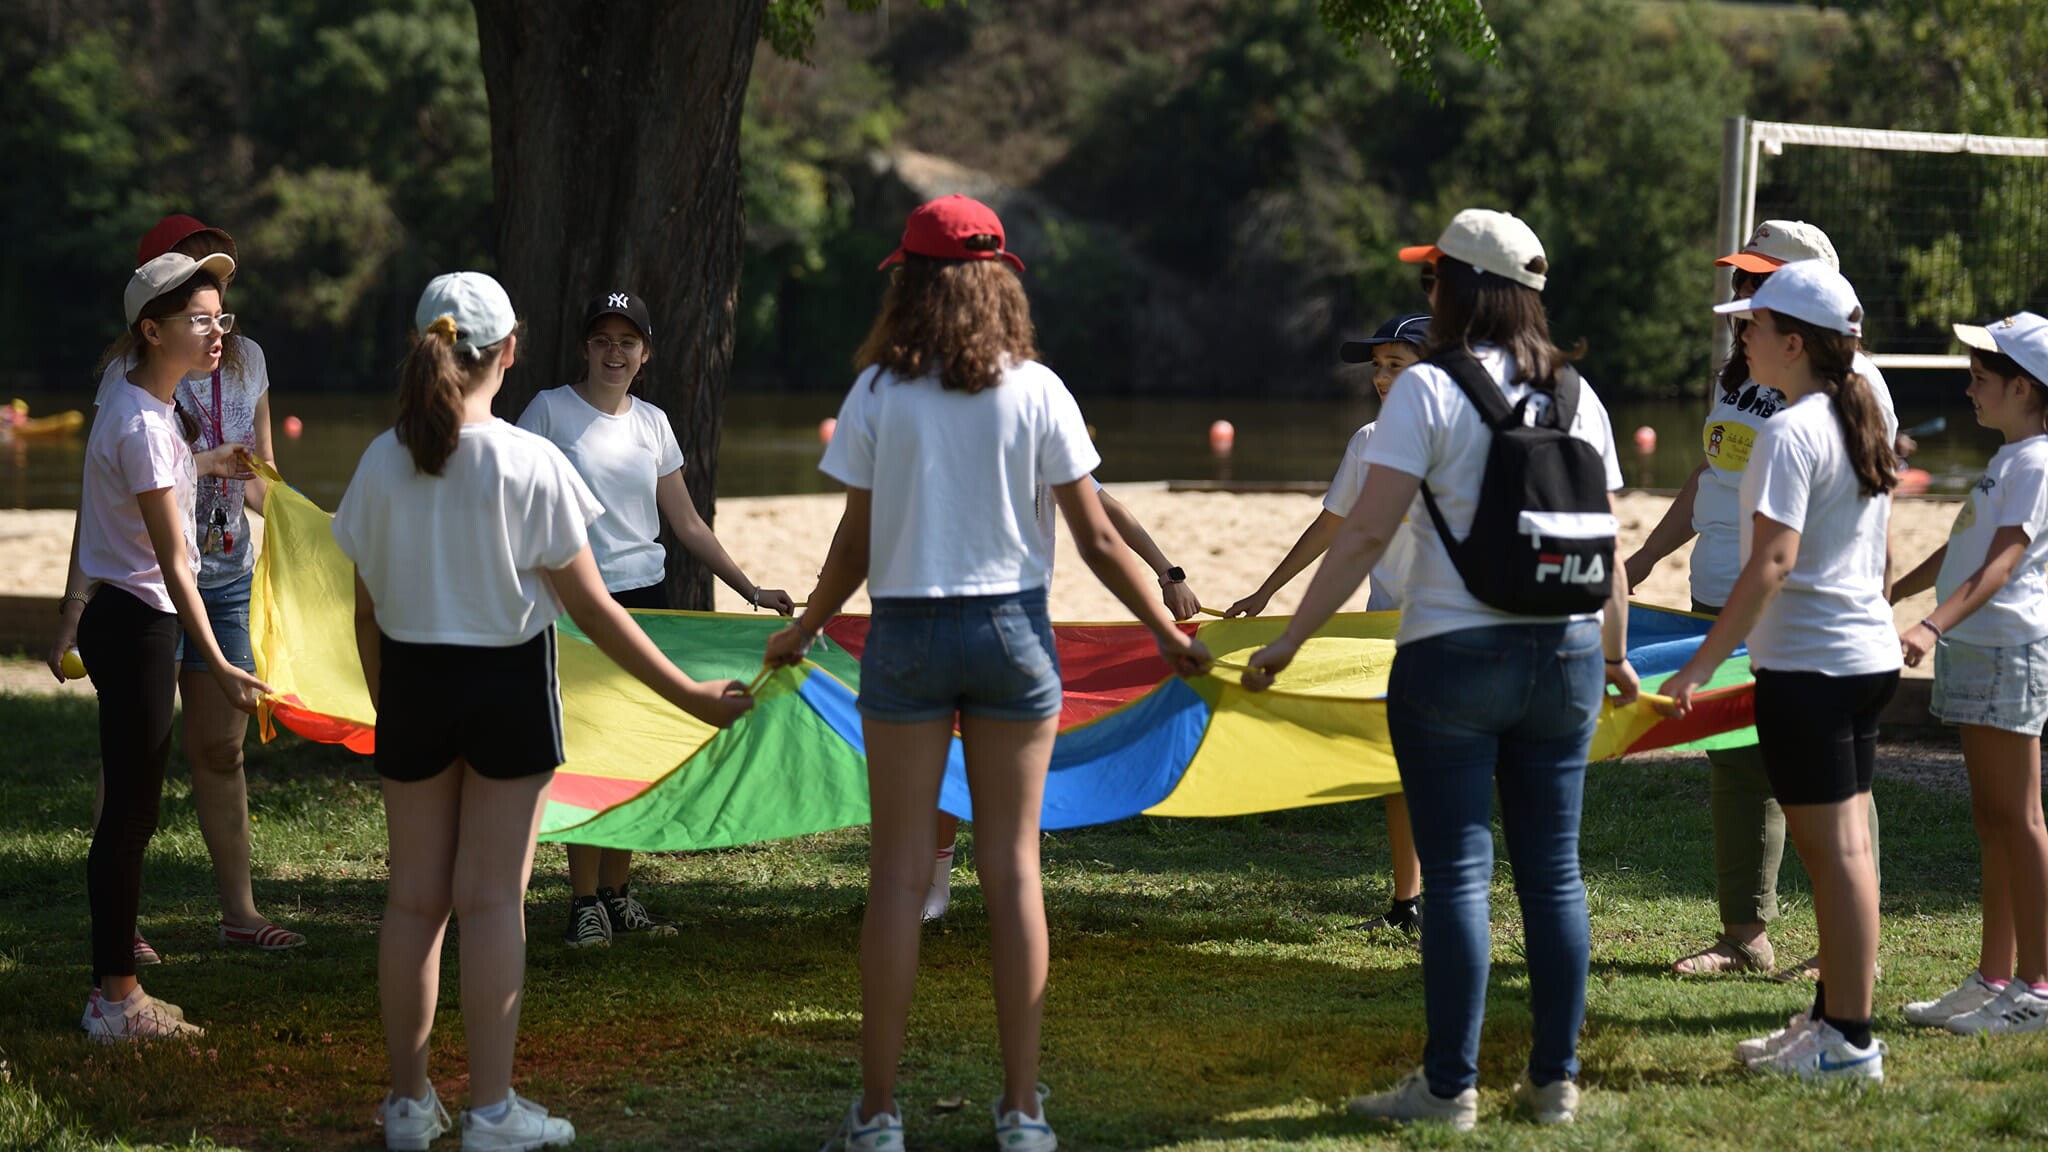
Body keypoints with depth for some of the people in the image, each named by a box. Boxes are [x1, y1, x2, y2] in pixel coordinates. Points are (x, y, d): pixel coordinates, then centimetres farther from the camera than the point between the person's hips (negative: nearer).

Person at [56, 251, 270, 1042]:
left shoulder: (147, 406, 10)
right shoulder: (144, 425, -20)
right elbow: (171, 560, -24)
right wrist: (218, 665, -26)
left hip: (117, 615, 10)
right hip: (136, 622, -10)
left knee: (130, 807, 13)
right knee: (131, 809, -4)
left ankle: (115, 989, 19)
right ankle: (115, 999, 1)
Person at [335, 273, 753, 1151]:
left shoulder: (381, 464, -4)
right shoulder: (529, 465, -13)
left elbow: (368, 609, 3)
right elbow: (590, 608, -10)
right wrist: (689, 697, -3)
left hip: (412, 683, 3)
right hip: (507, 687, -3)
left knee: (415, 897, 12)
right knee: (492, 899, 3)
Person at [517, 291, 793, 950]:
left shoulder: (652, 423, 11)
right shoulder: (550, 411, -1)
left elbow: (687, 524, 15)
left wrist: (750, 589, 13)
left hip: (646, 597, 4)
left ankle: (618, 892, 13)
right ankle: (585, 902, -2)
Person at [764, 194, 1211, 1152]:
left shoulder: (877, 395, -3)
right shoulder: (1035, 391, -2)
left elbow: (856, 542, 1)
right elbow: (1097, 543, -1)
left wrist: (804, 629, 18)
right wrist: (1169, 633, 11)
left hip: (906, 635, 0)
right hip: (1011, 633, 1)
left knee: (900, 871, 3)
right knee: (1012, 865, 6)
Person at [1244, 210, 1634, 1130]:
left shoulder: (1429, 391, -8)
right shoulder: (1576, 396, 7)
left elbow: (1366, 534, -14)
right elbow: (1607, 543, 10)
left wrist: (1288, 641, -10)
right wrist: (1616, 655, 23)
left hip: (1453, 656, -5)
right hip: (1565, 654, 5)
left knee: (1458, 873, 0)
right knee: (1553, 871, 9)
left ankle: (1450, 1087, 4)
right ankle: (1555, 1080, 14)